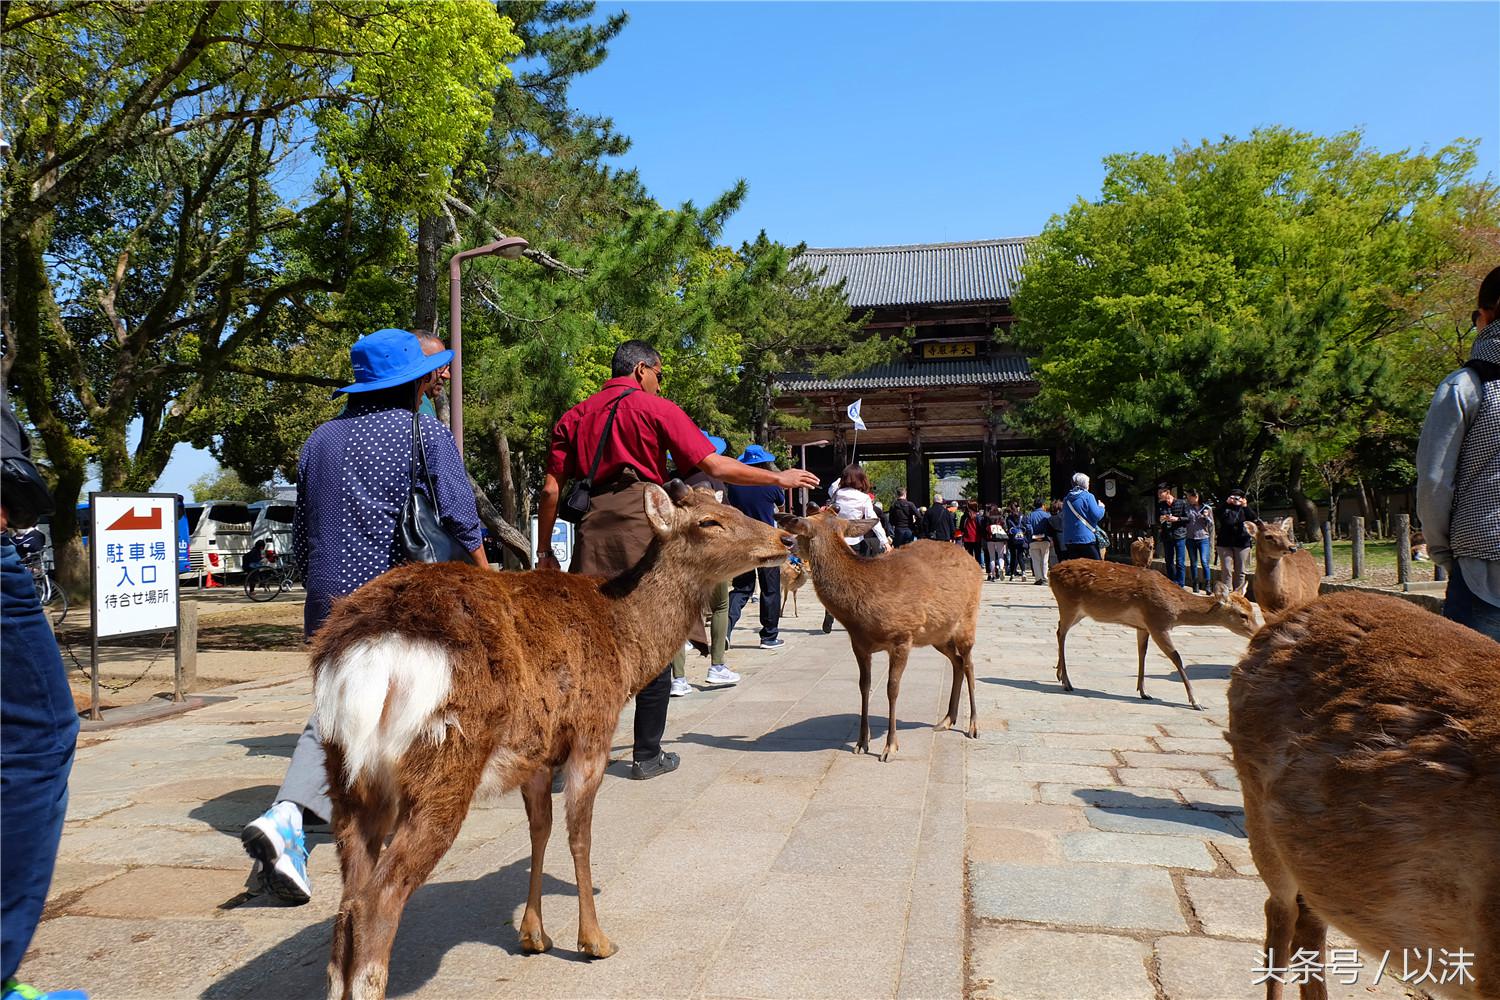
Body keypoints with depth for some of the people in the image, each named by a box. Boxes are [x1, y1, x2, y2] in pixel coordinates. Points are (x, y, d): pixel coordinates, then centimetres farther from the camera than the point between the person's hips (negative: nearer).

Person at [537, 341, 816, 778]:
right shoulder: (655, 408, 5)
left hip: (593, 531, 5)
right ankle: (647, 755, 10)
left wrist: (545, 552, 16)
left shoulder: (574, 417, 18)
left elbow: (551, 488, 11)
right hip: (643, 527, -4)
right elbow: (715, 467, -1)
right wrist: (780, 478, 10)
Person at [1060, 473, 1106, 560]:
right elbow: (1097, 515, -11)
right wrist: (1101, 507, 7)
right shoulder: (1088, 496, -7)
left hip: (1069, 540, 6)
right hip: (1086, 539, -6)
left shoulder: (1066, 499, 11)